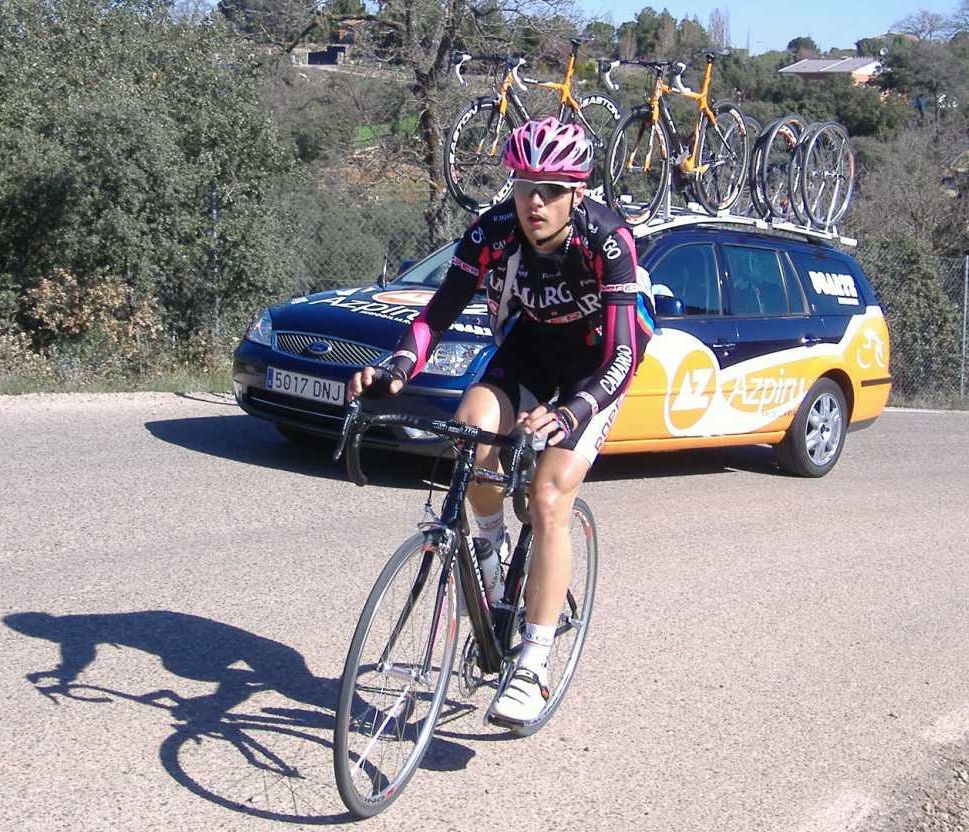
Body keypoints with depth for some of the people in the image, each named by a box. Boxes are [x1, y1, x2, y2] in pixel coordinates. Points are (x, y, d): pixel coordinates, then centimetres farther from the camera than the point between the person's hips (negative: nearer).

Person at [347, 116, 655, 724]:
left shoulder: (607, 240, -31)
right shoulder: (492, 233, -22)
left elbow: (623, 355, -38)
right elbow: (440, 313, -19)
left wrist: (568, 414, -55)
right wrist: (396, 370, -39)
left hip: (595, 364, -3)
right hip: (527, 347, 4)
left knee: (549, 502, -17)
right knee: (471, 430, -28)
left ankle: (532, 671, -8)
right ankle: (495, 545, 3)